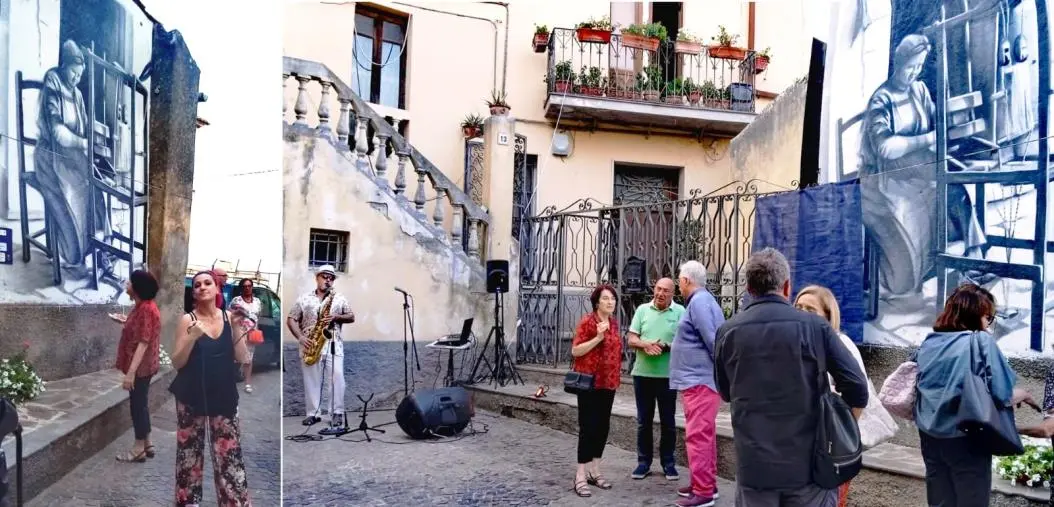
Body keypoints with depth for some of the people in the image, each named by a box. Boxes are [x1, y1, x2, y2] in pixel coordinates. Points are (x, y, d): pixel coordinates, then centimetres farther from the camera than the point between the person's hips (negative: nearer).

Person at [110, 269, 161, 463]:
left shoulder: (145, 309, -21)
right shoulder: (143, 306, 11)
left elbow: (143, 342, -25)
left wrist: (131, 372, -27)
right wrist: (125, 321, 18)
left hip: (140, 368, -10)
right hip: (141, 366, 10)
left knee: (138, 405, -1)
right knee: (140, 404, 16)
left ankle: (139, 449, 9)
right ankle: (146, 445, 25)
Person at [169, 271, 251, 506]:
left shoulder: (228, 317, 2)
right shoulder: (187, 320, -4)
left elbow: (242, 359, 0)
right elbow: (176, 363, -6)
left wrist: (237, 329, -13)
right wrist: (192, 338, -21)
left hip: (224, 396, 1)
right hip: (192, 397, -1)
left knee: (230, 454, -1)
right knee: (189, 454, 4)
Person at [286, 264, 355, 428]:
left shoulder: (339, 298, 12)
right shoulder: (304, 299, 9)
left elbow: (351, 317, 9)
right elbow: (291, 320, 6)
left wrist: (335, 317, -9)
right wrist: (300, 337, -9)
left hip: (333, 344, 0)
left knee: (337, 378, -9)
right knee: (311, 380, 3)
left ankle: (337, 413, -2)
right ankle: (313, 414, 11)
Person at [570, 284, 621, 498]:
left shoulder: (614, 322, 10)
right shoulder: (587, 321, -11)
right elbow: (575, 350, -16)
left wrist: (617, 377, 16)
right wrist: (597, 338, -25)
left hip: (608, 383, 7)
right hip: (589, 382, -7)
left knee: (603, 427, 11)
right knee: (588, 428, -7)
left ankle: (594, 471, 22)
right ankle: (581, 477, -2)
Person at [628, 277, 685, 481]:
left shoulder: (680, 312, -1)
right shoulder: (642, 309, 6)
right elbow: (631, 339, 4)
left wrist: (666, 346, -21)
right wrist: (645, 345, -16)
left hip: (668, 375, -2)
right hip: (642, 373, 2)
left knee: (668, 421, 7)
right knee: (643, 421, 10)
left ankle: (668, 462, 20)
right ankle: (644, 461, 20)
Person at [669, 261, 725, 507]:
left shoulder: (698, 302, -16)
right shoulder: (703, 299, 17)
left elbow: (712, 340, -22)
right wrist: (674, 345, 21)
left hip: (699, 379, -11)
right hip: (700, 377, 11)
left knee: (697, 434, -8)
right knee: (705, 433, 16)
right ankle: (706, 483, 25)